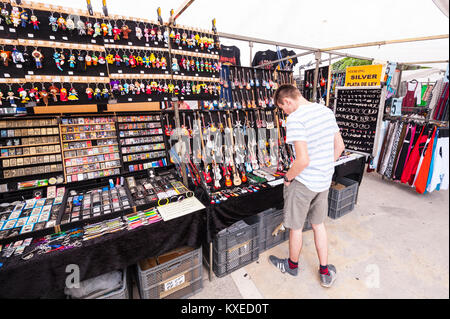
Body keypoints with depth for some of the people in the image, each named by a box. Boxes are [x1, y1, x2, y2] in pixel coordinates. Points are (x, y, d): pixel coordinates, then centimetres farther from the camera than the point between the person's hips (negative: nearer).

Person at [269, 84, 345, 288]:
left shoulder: (295, 119, -22)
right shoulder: (327, 111, 4)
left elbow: (303, 160, -29)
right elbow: (339, 146, 9)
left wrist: (288, 177, -12)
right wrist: (326, 168, 17)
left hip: (303, 183, -8)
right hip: (324, 180, 8)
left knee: (296, 227, 15)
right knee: (318, 224, 23)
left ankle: (292, 265, 40)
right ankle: (325, 273, 37)